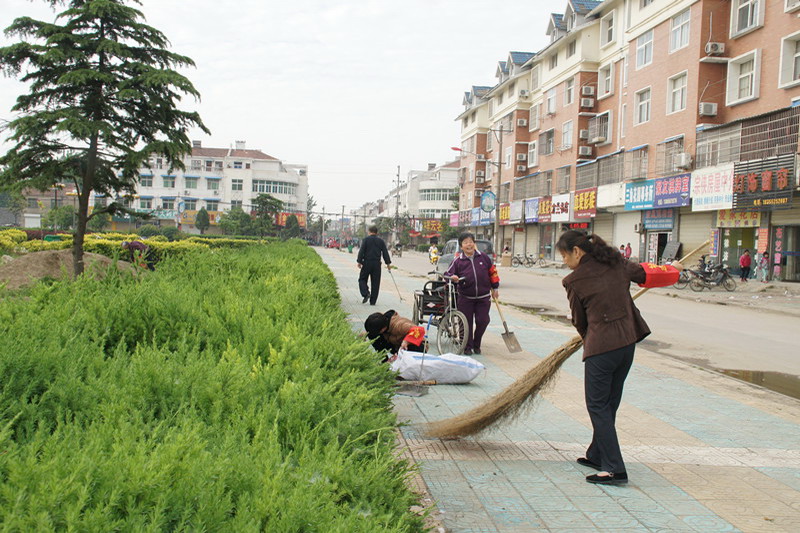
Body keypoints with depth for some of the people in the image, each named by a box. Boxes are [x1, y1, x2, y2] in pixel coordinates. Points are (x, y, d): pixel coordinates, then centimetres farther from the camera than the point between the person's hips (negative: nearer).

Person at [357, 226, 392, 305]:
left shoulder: (366, 239, -1)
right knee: (375, 282, 6)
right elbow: (385, 253, 6)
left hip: (367, 263, -2)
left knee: (362, 279, 10)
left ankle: (366, 293, -13)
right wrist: (388, 263, 10)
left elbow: (361, 251, -8)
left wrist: (359, 261, -7)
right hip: (377, 264, 3)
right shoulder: (381, 241, 7)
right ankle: (373, 301, 6)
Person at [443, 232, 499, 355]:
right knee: (466, 322, 1)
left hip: (483, 297, 1)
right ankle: (467, 346, 16)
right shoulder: (458, 261, -3)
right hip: (465, 298, -1)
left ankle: (476, 344, 22)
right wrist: (452, 278, -26)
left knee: (482, 321, 0)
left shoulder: (484, 257, 1)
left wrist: (494, 288, 15)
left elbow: (492, 272, 12)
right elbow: (447, 274, -3)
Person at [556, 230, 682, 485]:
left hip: (600, 348, -7)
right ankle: (597, 455, 30)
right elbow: (648, 273, 21)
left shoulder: (575, 280, -9)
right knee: (609, 404, 17)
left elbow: (579, 320, 3)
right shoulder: (617, 264, 5)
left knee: (597, 406, 1)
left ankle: (614, 469, -5)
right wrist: (673, 269, 42)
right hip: (628, 342, 7)